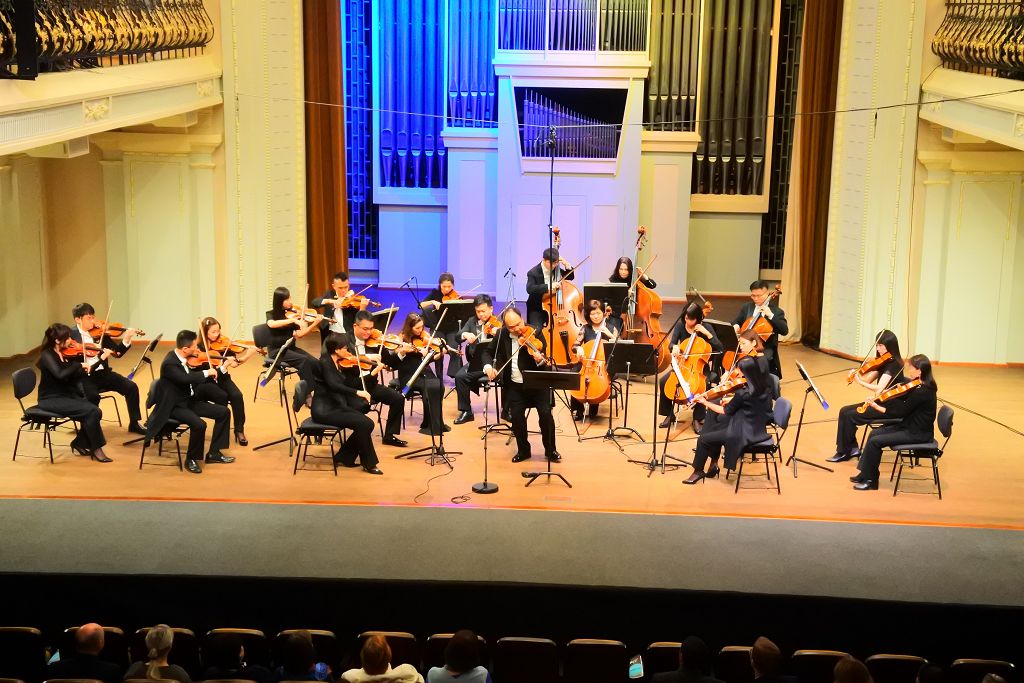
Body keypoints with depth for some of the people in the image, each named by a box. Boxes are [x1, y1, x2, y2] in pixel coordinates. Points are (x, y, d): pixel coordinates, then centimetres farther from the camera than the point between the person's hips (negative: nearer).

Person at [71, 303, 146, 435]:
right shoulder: (71, 335, -7)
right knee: (93, 396, -33)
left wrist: (126, 339, -14)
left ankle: (135, 423, 3)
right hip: (83, 376, -5)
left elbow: (117, 353, 6)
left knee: (131, 387, -11)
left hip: (102, 373, 5)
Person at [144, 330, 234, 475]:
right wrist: (207, 372, -26)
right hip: (174, 406, -9)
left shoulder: (187, 359, 1)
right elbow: (186, 378, -40)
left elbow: (193, 376, 16)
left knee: (223, 412, 1)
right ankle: (191, 459, -7)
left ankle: (214, 453, 11)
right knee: (199, 424, -31)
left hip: (190, 401, 9)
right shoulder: (169, 363, -24)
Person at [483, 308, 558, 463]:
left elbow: (543, 356, -17)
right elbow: (488, 352, 8)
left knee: (546, 414, -12)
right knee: (516, 417, -8)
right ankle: (523, 450, 15)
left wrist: (540, 360, -42)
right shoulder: (502, 335, -2)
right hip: (514, 385, 3)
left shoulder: (535, 333, -12)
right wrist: (488, 366, -13)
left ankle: (550, 450, 8)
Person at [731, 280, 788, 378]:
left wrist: (770, 315, -19)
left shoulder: (776, 311, 0)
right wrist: (735, 326, -6)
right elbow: (736, 322, 20)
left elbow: (785, 331, -11)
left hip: (765, 349, -4)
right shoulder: (746, 307, 13)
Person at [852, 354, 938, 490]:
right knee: (875, 433, 8)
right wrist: (877, 399, -4)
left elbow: (901, 411, -22)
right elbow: (901, 401, 7)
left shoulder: (922, 391, -26)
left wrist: (877, 407, -15)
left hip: (918, 433, -10)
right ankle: (865, 473, 13)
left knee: (875, 441, -12)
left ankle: (870, 480, 2)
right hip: (911, 426, 10)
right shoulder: (919, 386, 4)